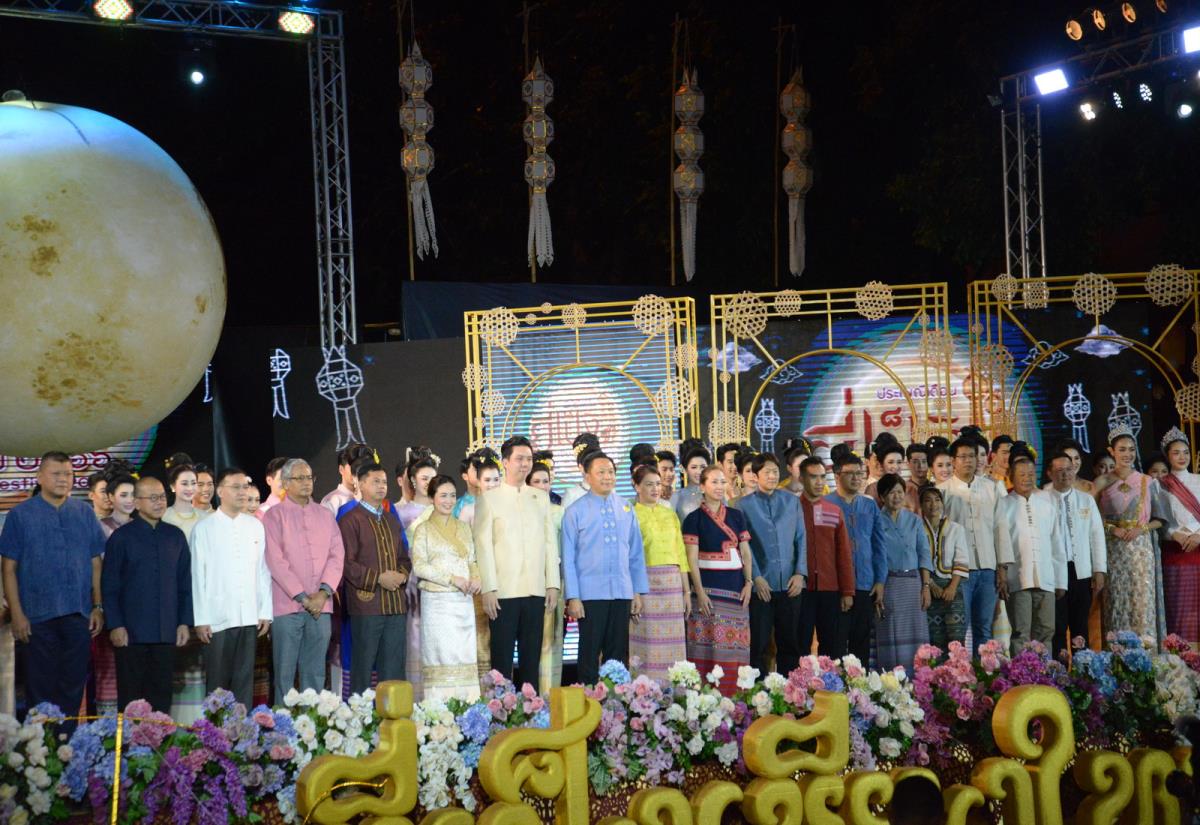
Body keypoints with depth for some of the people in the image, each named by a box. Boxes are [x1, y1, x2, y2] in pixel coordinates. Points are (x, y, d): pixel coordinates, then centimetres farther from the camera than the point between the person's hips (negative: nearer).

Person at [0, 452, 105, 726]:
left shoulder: (85, 513, 8)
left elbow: (95, 563, 9)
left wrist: (98, 607, 3)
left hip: (79, 615, 2)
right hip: (37, 617, -2)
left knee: (73, 687, 8)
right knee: (39, 688, 4)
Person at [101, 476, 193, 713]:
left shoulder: (175, 536, 10)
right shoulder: (121, 537, 1)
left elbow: (184, 584, 12)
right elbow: (109, 585, -1)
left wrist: (184, 622, 6)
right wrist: (115, 625, -8)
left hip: (167, 632, 3)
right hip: (131, 632, -3)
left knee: (161, 695, 6)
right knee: (130, 696, 2)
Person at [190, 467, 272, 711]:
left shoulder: (255, 526, 9)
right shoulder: (204, 529, 1)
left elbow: (263, 571, 10)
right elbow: (197, 576, -2)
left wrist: (266, 611, 5)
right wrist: (200, 619, -6)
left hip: (249, 617, 3)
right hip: (217, 618, -3)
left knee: (245, 679, 5)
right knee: (217, 681, 3)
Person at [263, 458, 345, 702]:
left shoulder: (325, 515, 14)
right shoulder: (275, 515, 0)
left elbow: (337, 555, 7)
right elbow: (275, 561, -7)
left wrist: (324, 592, -8)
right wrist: (302, 597, -11)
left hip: (321, 605, 4)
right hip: (287, 606, -4)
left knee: (315, 671, 7)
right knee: (285, 672, -1)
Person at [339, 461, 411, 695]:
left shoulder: (392, 521, 19)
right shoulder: (350, 520, -3)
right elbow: (346, 563, -10)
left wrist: (402, 574, 1)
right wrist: (378, 578, -15)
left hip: (396, 604, 6)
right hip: (366, 604, -6)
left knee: (394, 667, 8)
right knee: (363, 668, 0)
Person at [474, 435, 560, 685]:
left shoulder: (541, 497, 14)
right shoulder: (489, 499, 1)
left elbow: (551, 542, 13)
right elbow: (483, 546, -3)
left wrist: (553, 584, 6)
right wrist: (488, 589, -9)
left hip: (536, 590, 4)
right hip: (503, 590, -3)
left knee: (532, 657, 6)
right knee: (502, 658, -1)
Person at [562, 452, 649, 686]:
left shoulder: (626, 509, 10)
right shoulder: (575, 511, 0)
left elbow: (636, 553, 11)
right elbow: (568, 557, -3)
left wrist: (638, 592, 7)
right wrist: (572, 597, -8)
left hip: (622, 594, 3)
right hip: (590, 594, -3)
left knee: (618, 654, 9)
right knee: (590, 655, 3)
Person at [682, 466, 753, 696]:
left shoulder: (736, 516, 12)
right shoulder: (694, 519, -1)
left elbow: (745, 552, 12)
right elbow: (692, 558, -5)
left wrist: (748, 582, 1)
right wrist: (700, 591, -12)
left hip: (735, 586, 4)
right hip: (709, 585, -4)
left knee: (736, 643, 3)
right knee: (710, 642, -7)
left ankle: (733, 693, 9)